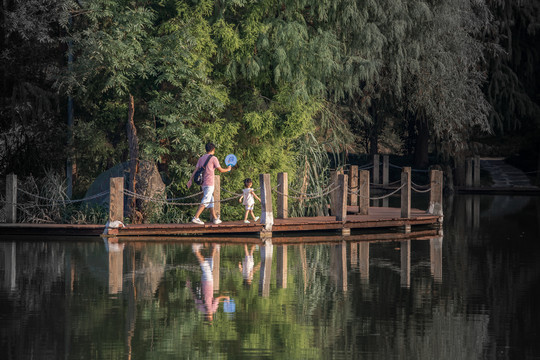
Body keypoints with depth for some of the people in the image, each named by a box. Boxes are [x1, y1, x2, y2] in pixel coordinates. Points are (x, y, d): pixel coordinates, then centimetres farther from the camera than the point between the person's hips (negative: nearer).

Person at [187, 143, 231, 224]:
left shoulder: (201, 158, 12)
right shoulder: (213, 158, -6)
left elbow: (196, 169, 7)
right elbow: (220, 170, -3)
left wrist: (191, 180, 5)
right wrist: (228, 169, 15)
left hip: (203, 183, 7)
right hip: (209, 184, -7)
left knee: (211, 201, 14)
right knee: (205, 201, -10)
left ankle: (215, 218, 17)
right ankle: (196, 217, -20)